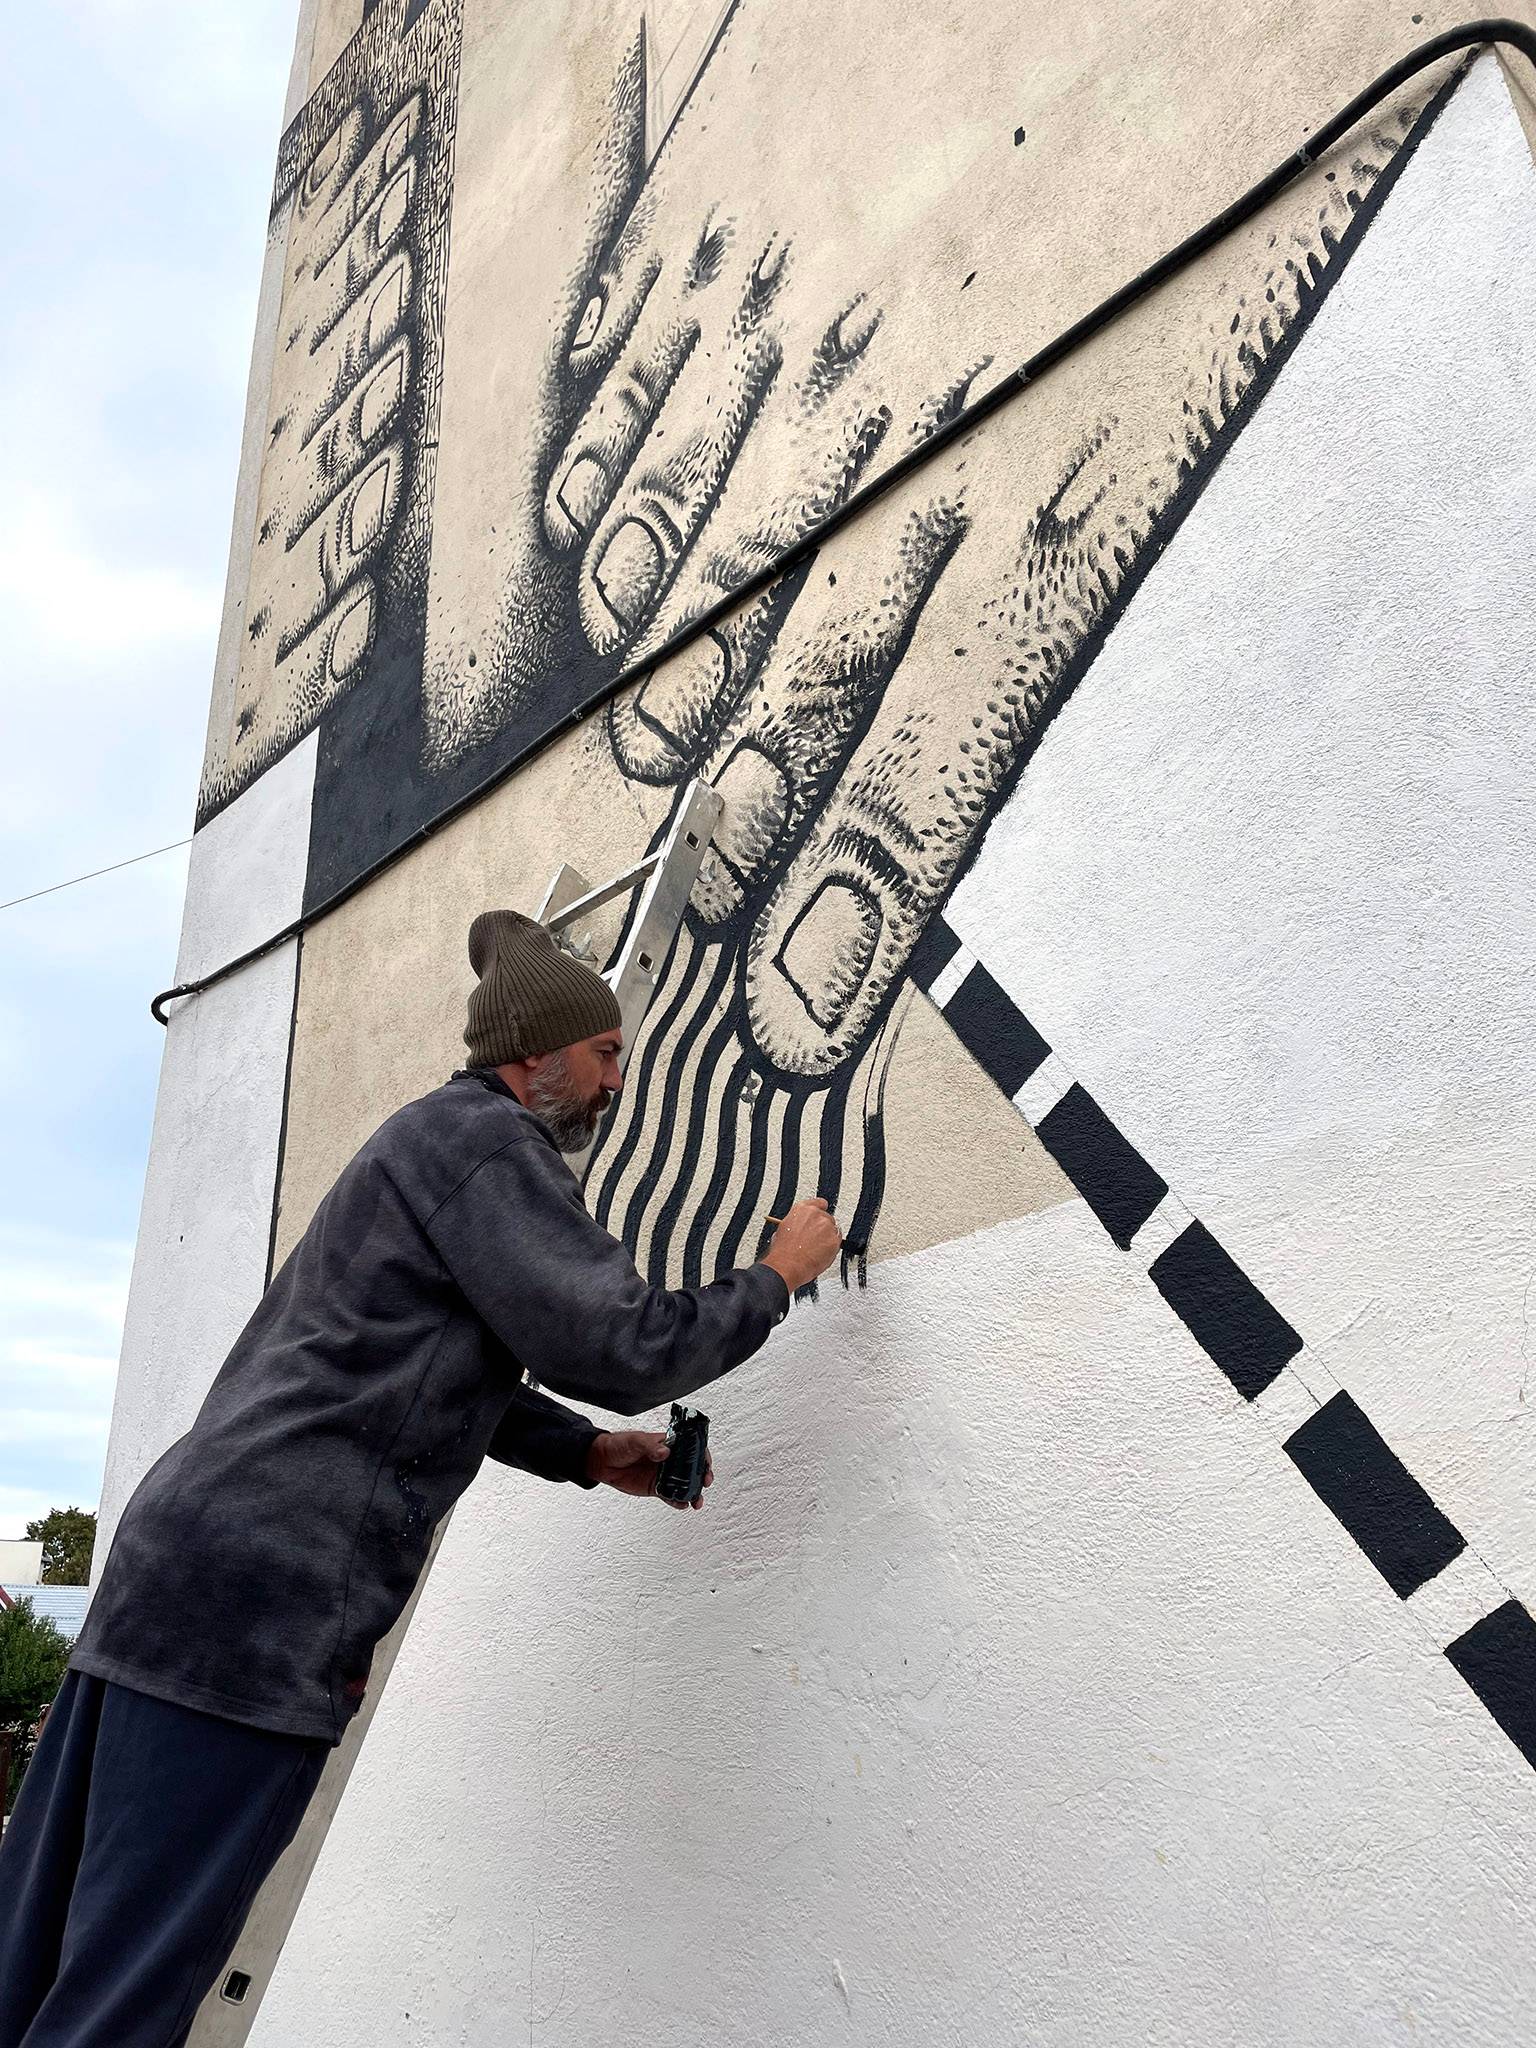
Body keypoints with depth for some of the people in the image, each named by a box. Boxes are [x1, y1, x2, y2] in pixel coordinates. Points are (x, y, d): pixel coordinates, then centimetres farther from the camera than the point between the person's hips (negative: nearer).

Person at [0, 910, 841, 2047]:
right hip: (264, 1588, -10)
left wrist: (586, 1450, 19)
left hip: (188, 1556, 10)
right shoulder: (483, 1136, -9)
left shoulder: (430, 1138, 22)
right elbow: (617, 1343, -15)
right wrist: (777, 1278, 1)